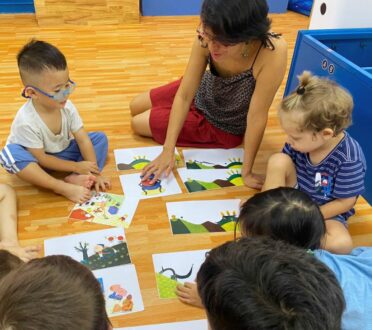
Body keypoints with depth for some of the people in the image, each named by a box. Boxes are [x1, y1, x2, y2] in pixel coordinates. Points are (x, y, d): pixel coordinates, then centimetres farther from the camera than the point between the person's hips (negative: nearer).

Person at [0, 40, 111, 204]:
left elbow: (83, 139, -14)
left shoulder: (67, 107, -19)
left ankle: (76, 178, -30)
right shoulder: (26, 121, -32)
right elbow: (41, 159, -24)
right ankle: (65, 188, -34)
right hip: (37, 160, -4)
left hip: (63, 152, 5)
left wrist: (94, 173, -19)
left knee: (100, 138, -10)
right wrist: (77, 166, -22)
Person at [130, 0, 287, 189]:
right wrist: (168, 151, -24)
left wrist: (246, 172, -24)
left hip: (223, 126, -4)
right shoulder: (206, 39, -30)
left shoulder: (273, 52, -41)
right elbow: (184, 96, -22)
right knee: (135, 108, 17)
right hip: (201, 93, 4)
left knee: (138, 124, 0)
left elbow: (257, 117, -33)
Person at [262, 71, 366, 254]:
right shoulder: (302, 140, -14)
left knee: (343, 244, -32)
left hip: (325, 212, -3)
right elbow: (279, 169, -3)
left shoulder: (349, 159, -28)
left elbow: (345, 202, -19)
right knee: (278, 160, -22)